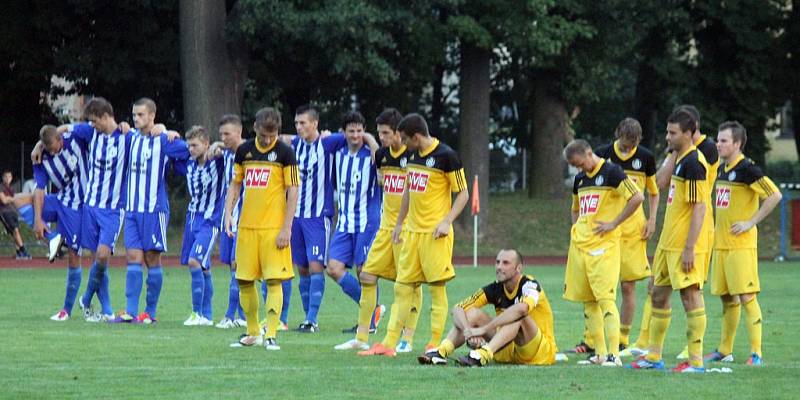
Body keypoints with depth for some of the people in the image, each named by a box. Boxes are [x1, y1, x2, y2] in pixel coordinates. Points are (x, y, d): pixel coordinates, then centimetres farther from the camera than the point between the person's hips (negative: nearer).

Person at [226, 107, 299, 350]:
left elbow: (293, 191, -6)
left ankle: (271, 334, -6)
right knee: (244, 281, 7)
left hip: (273, 228, -5)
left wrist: (286, 228, -11)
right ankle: (253, 333, 21)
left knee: (274, 281, -8)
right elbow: (235, 185, 17)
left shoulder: (285, 152, -4)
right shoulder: (244, 151, 8)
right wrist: (228, 213, 3)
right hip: (246, 227, 5)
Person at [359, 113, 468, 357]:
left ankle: (435, 345, 0)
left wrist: (447, 221, -18)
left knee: (437, 288, -3)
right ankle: (389, 344, 9)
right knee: (402, 288, 7)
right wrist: (399, 223, 22)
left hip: (434, 233, -7)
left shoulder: (446, 156, -11)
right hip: (412, 231, 7)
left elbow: (463, 194, -9)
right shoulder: (414, 155, 11)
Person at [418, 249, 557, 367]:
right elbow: (458, 308, -7)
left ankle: (483, 355, -51)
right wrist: (468, 330, -30)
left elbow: (521, 308, -42)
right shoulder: (495, 289, -1)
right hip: (508, 350, 5)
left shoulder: (529, 285, -18)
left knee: (519, 316, -33)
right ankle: (441, 352, -29)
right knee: (472, 313, -9)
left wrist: (483, 329, -44)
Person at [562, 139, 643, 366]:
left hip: (604, 245, -8)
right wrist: (576, 231, 15)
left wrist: (613, 224, -13)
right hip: (580, 245, 8)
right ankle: (600, 353, 14)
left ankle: (614, 354, -17)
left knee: (605, 298, -14)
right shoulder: (580, 179, 16)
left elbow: (637, 197, -15)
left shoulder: (611, 172, -8)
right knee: (588, 301, 8)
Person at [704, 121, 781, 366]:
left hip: (741, 245, -8)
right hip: (721, 244, 8)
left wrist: (751, 222, -18)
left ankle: (756, 353, -9)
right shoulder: (723, 169, 14)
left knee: (746, 296, -10)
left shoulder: (747, 169, -12)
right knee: (727, 298, 13)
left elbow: (775, 195, -18)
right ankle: (725, 351, 21)